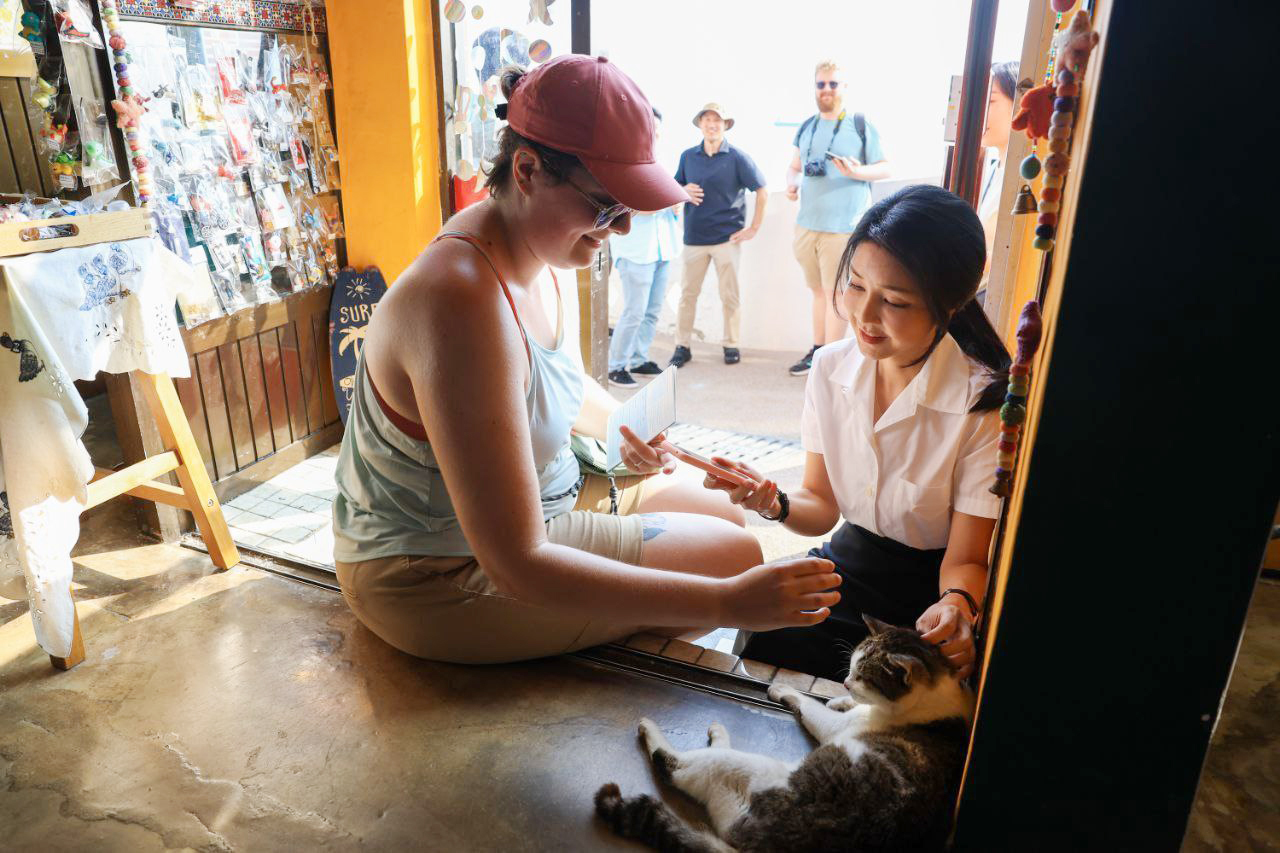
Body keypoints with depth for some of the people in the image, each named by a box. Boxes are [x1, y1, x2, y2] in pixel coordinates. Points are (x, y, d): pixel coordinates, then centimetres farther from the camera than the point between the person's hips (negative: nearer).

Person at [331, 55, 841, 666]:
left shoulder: (531, 252, -3)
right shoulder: (465, 303, -34)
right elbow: (516, 566, -35)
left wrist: (622, 426, -2)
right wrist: (727, 604, -35)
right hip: (438, 577, -9)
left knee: (724, 519, 12)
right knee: (733, 553, -9)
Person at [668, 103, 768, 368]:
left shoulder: (737, 157, -2)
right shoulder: (688, 156, 7)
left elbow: (762, 191, -1)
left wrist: (754, 228, -5)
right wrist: (684, 191, -7)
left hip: (727, 237, -2)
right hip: (694, 236, 3)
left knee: (729, 295, 5)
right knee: (687, 293, 4)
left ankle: (731, 345, 17)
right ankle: (682, 346, 13)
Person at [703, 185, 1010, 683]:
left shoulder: (987, 404, -19)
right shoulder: (831, 368, -4)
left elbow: (967, 560, -12)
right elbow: (822, 507, 3)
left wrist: (957, 605, -34)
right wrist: (775, 503, -19)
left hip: (930, 592, -3)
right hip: (848, 564, 4)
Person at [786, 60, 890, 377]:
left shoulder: (861, 125, -2)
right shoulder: (807, 127, 13)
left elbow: (885, 168, -3)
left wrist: (857, 171, -22)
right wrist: (792, 183, -1)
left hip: (842, 227, -5)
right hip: (807, 224, 6)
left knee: (835, 294, -2)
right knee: (818, 291, 15)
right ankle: (818, 350, 27)